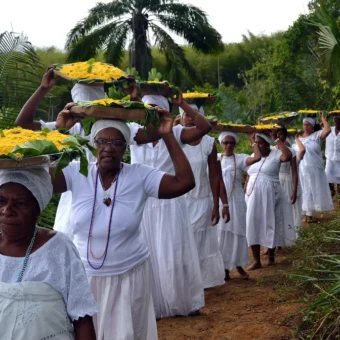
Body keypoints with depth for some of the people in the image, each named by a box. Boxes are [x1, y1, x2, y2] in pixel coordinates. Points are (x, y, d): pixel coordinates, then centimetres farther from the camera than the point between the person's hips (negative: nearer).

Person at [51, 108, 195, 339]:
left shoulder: (140, 176, -10)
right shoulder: (77, 173, -7)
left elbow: (185, 182, -18)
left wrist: (168, 136, -19)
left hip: (129, 276, -1)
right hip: (84, 276, 1)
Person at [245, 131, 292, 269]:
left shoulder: (276, 154, -8)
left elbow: (288, 156, -31)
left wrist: (276, 139, -24)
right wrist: (244, 194, 11)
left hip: (270, 196, -5)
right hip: (253, 196, 5)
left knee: (270, 225, 6)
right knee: (253, 226, 1)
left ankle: (271, 255, 25)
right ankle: (256, 260, 7)